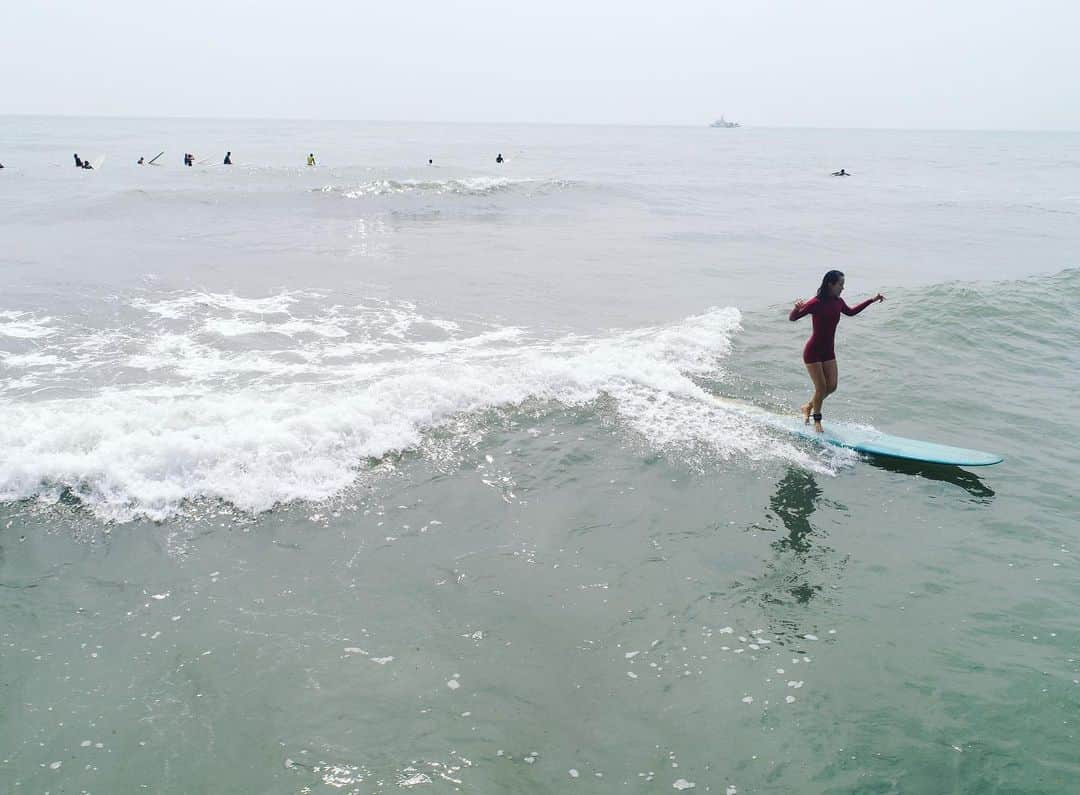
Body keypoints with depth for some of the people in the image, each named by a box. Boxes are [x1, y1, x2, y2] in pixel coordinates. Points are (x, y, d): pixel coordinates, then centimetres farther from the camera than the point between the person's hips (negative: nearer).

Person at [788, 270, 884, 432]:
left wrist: (872, 300, 24)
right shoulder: (816, 303, -20)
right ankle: (817, 420, 16)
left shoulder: (838, 302, 1)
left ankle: (808, 406, 28)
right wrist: (797, 308, -42)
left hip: (828, 351, 7)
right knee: (821, 387, -5)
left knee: (832, 387, 5)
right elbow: (792, 318, -19)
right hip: (813, 351, -7)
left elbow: (850, 312, 23)